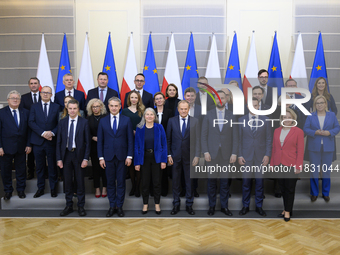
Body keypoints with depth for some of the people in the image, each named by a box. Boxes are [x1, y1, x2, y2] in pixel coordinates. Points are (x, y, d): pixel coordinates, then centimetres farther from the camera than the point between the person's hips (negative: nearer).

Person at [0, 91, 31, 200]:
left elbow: (28, 130, 5)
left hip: (21, 147, 2)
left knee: (21, 169, 10)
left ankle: (21, 190, 25)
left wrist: (29, 145, -1)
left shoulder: (25, 112, 6)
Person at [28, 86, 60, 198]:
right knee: (39, 166, 8)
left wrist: (52, 132, -16)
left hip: (52, 141, -1)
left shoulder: (56, 107, 6)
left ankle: (53, 188, 17)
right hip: (38, 141, 1)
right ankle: (40, 188, 19)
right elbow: (31, 122, -3)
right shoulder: (34, 107, 7)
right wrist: (42, 133, -14)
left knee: (52, 166, 5)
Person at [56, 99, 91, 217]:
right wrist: (59, 158, -1)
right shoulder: (62, 122, 5)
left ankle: (81, 206, 18)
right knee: (67, 181, 8)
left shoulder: (84, 122, -3)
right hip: (66, 154, 2)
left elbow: (87, 142, -3)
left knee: (80, 181, 5)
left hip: (79, 154, -2)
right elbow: (59, 141, 5)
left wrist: (86, 158, -9)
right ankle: (69, 206, 22)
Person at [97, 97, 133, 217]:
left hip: (122, 156, -1)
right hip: (108, 156, 1)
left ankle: (119, 206, 18)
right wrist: (101, 157, -1)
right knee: (110, 182, 8)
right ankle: (112, 206, 20)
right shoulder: (103, 121, 6)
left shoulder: (126, 120, 2)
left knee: (121, 182, 6)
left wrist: (129, 156, -6)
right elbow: (100, 141, 5)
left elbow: (130, 139, 0)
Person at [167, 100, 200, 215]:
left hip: (189, 156, 0)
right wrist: (169, 155, -1)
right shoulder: (172, 121, 3)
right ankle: (176, 204, 23)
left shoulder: (195, 121, 1)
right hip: (176, 156, 1)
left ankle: (189, 205, 22)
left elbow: (197, 140, 0)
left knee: (190, 181, 8)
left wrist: (197, 155, -6)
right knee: (175, 181, 9)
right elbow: (168, 139, 5)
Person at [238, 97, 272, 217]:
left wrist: (267, 154, -5)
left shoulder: (265, 120, 4)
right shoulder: (241, 120, 4)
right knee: (246, 182, 5)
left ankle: (259, 206, 20)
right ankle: (245, 206, 19)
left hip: (261, 156, 0)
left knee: (260, 182, 6)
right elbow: (239, 139, 3)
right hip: (246, 156, 0)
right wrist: (239, 155, -3)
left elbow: (268, 139, 3)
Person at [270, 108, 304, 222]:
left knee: (290, 189, 4)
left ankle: (288, 212, 14)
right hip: (278, 165, 4)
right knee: (282, 189, 10)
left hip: (291, 165, -4)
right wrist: (272, 163, 10)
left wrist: (298, 166, -9)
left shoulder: (298, 131, -3)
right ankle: (286, 209, 22)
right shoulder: (277, 131, 11)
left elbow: (300, 150, -4)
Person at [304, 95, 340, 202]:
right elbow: (305, 129, 0)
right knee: (314, 170, 3)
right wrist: (315, 132, -17)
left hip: (328, 147, 1)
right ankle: (314, 193, 16)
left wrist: (330, 132, -14)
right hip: (314, 147, -1)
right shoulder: (310, 116, 3)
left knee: (327, 170, 7)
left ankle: (326, 193, 20)